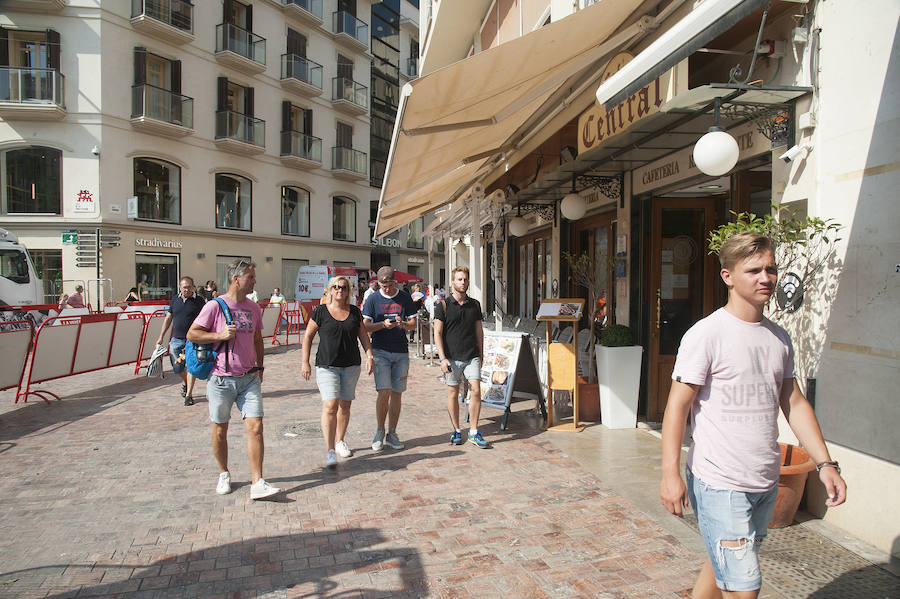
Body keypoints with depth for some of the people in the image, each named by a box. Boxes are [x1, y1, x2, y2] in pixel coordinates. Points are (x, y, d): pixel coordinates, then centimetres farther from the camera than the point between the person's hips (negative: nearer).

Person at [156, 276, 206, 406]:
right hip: (176, 339, 4)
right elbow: (168, 318, 16)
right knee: (177, 367, 6)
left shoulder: (199, 301, -3)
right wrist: (161, 336, 14)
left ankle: (189, 395, 1)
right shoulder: (175, 300, 8)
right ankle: (185, 382, 36)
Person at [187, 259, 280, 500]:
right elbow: (191, 334, -4)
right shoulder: (215, 306, -6)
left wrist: (259, 367, 18)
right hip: (221, 379, -3)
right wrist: (220, 335, -16)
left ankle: (257, 483, -3)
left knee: (255, 427, -6)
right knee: (220, 430, 10)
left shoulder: (254, 308, 10)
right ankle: (224, 475, 31)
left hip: (249, 379, 3)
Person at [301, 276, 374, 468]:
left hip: (351, 366, 4)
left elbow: (363, 335, 14)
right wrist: (305, 362, -1)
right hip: (326, 365, -3)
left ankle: (341, 441, 29)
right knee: (330, 405, -14)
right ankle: (330, 451, -13)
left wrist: (369, 355, 3)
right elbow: (308, 336, 3)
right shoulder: (321, 311, -1)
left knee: (345, 405, 10)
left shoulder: (354, 312, 8)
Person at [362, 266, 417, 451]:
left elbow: (413, 323, 8)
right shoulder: (373, 299, 2)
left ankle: (392, 434, 16)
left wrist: (403, 324, -15)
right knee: (384, 392, -10)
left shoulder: (405, 298, 7)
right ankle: (379, 431, 8)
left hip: (401, 352, 2)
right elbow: (365, 326, -1)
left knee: (397, 394, 5)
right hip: (380, 351, -2)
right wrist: (383, 324, -18)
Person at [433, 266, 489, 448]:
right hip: (451, 357, -2)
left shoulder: (475, 304, 10)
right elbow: (437, 333, -4)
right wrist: (442, 358, -11)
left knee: (476, 390, -6)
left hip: (472, 356, 2)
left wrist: (481, 355, 15)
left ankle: (474, 433, 3)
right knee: (453, 392, 6)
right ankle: (456, 431, 20)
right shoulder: (443, 305, -1)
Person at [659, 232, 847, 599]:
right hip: (719, 484, -7)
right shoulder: (706, 334, -14)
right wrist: (670, 474, -17)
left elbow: (795, 403, 15)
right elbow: (677, 405, -14)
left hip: (765, 485, 7)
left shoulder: (779, 338, 8)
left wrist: (825, 463, 8)